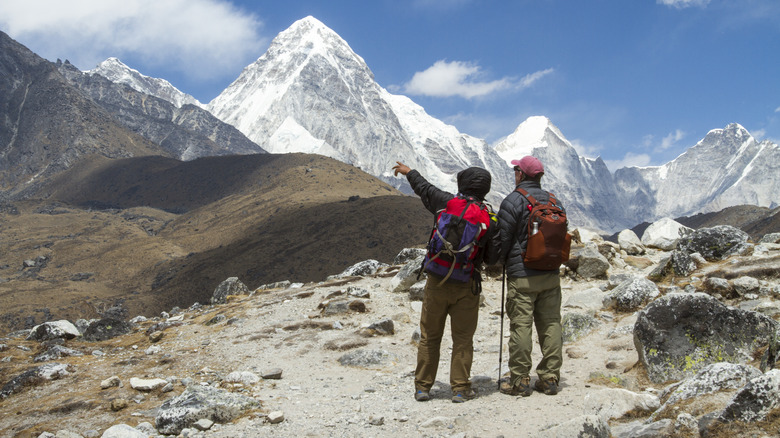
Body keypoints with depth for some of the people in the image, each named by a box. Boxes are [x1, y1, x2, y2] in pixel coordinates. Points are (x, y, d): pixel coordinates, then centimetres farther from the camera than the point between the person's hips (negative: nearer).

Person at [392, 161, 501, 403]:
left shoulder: (446, 203, -5)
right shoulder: (490, 220, -5)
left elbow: (424, 188, 15)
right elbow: (492, 258, -1)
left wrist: (409, 172, 34)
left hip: (437, 282, 1)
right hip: (466, 286, -1)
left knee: (429, 337, 11)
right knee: (463, 338, 8)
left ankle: (422, 387, 16)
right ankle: (460, 389, 8)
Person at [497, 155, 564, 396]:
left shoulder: (514, 200, -9)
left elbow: (502, 239, -8)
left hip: (522, 276, -6)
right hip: (551, 275, 6)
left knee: (520, 325, -2)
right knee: (551, 324, 8)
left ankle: (519, 380, 1)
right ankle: (550, 378, 12)